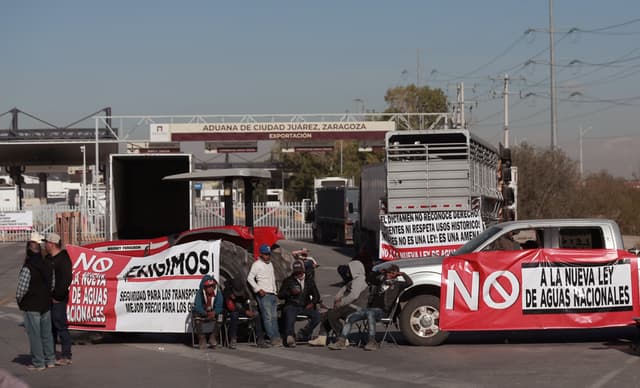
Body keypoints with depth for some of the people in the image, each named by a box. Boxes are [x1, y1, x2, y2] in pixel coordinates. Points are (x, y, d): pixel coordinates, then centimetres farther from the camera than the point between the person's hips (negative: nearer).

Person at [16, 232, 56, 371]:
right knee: (46, 333, 14)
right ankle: (50, 360, 20)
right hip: (46, 305, 7)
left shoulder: (27, 268, -18)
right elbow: (52, 285, 10)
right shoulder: (48, 266, 4)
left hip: (32, 307, -7)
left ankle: (38, 363, 2)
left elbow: (22, 288, -17)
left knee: (34, 334, 0)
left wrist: (19, 300, -1)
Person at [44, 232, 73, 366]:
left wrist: (57, 297, -20)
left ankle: (66, 357, -5)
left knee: (61, 327, -8)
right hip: (48, 299, 10)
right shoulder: (48, 258, 16)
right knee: (50, 327, 14)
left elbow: (66, 280, -20)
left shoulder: (63, 259, -13)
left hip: (58, 300, -9)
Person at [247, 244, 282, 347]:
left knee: (274, 317, 7)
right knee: (268, 317, -9)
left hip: (273, 294, 8)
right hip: (264, 294, -8)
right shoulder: (257, 264, -4)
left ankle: (277, 337, 7)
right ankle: (273, 338, -11)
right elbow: (250, 278, -10)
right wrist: (258, 289, -16)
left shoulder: (270, 264, 20)